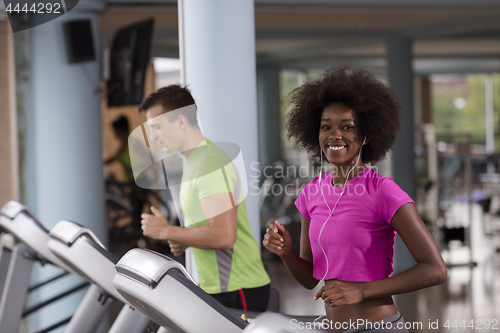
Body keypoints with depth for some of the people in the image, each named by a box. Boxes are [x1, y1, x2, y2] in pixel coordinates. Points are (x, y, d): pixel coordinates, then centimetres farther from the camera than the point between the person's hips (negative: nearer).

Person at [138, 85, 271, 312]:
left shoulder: (210, 164, -18)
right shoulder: (195, 161, 15)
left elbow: (223, 236, -27)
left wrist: (165, 231, -16)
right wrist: (183, 240, 6)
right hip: (215, 289, 10)